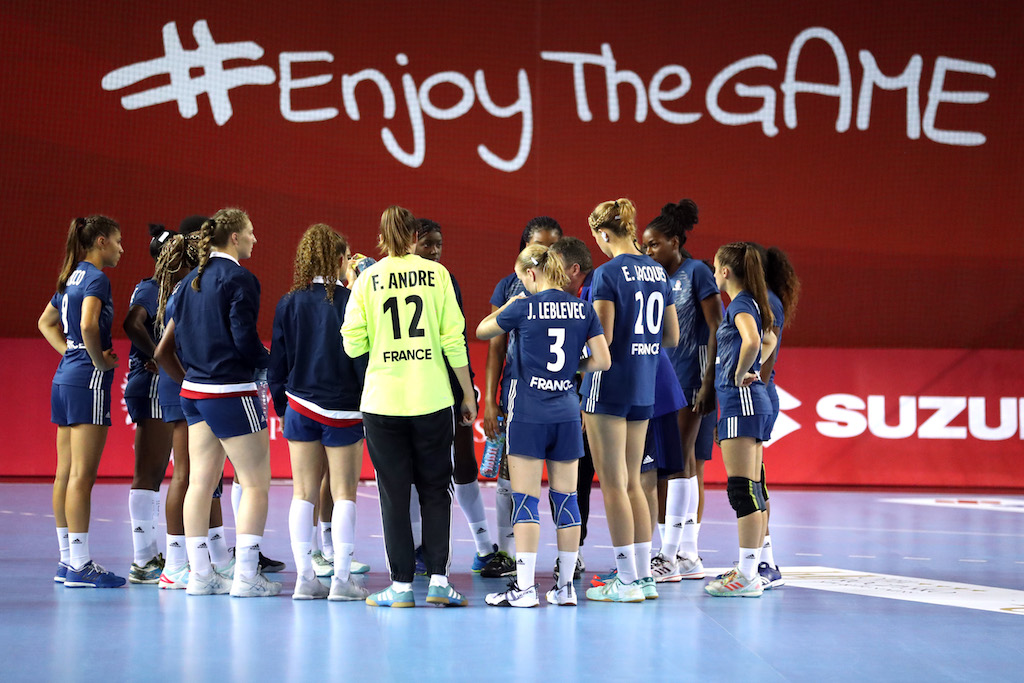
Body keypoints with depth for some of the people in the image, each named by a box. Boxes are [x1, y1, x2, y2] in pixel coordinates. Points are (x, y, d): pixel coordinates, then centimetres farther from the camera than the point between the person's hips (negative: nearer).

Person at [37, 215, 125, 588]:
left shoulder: (71, 277, 15)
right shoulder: (95, 278, -11)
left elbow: (46, 323, 27)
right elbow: (88, 324, -26)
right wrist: (100, 360, -12)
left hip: (64, 377, 9)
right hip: (88, 380, -9)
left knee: (65, 474, 10)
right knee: (82, 475, -8)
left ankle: (68, 561, 14)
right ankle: (80, 565, -8)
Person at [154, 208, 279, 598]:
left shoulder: (192, 280, 11)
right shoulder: (238, 279, -12)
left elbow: (168, 346, 12)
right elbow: (244, 339, -18)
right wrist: (271, 365, -1)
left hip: (195, 391, 8)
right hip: (232, 391, -8)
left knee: (200, 482, 10)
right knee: (256, 483, -2)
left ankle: (200, 575, 13)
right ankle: (246, 576, -6)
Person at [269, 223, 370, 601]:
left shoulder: (289, 304, 1)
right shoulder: (350, 301, -10)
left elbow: (277, 362, 6)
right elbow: (363, 357, -8)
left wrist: (282, 406, 17)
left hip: (300, 408, 3)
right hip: (343, 410, -3)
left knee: (303, 494, 7)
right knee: (343, 493, 3)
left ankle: (304, 578, 6)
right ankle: (342, 579, 0)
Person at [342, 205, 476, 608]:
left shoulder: (367, 279, 0)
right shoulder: (436, 274, 1)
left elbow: (353, 344, -2)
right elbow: (453, 338, -2)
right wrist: (468, 393, 6)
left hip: (382, 401, 0)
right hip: (432, 399, 0)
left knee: (394, 494, 5)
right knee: (435, 490, 10)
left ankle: (402, 585, 4)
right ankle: (438, 580, 3)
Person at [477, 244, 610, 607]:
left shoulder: (524, 308, -7)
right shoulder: (583, 309, 3)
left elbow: (481, 330, 8)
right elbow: (603, 360, 1)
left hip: (528, 416, -4)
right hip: (567, 415, 4)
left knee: (525, 500, -3)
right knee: (566, 498, 8)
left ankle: (524, 587, -6)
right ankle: (565, 586, 12)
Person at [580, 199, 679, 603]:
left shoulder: (608, 274, -13)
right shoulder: (657, 271, 10)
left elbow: (602, 338, -18)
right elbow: (671, 337, 14)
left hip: (609, 385, -7)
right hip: (644, 388, 7)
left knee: (613, 482, -2)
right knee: (632, 482, 14)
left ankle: (627, 582, -2)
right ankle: (644, 576, 15)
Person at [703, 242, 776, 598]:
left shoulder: (740, 305, -12)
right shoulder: (749, 303, 16)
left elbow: (752, 341, -33)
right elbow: (769, 340, 35)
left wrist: (741, 374, -18)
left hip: (741, 399, -10)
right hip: (751, 401, 10)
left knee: (742, 488, -10)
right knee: (751, 489, 10)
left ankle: (747, 576, -11)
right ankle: (749, 569, 14)